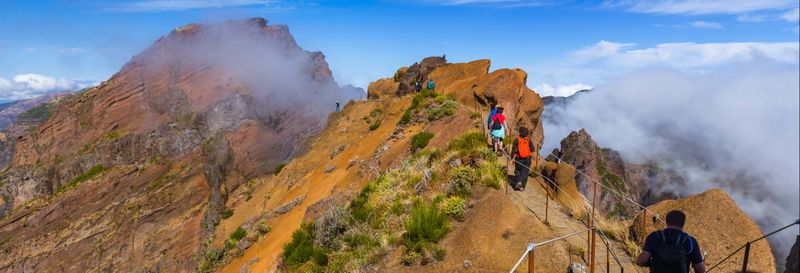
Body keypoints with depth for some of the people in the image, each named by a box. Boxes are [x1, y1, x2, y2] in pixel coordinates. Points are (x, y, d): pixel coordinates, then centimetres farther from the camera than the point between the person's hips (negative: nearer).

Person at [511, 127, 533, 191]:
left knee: (518, 170, 19)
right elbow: (532, 149, -1)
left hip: (519, 159, -1)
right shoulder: (528, 139, -7)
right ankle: (522, 186, 11)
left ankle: (519, 181, -1)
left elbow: (513, 149, -11)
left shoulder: (517, 139, -12)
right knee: (525, 172, 10)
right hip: (527, 158, 1)